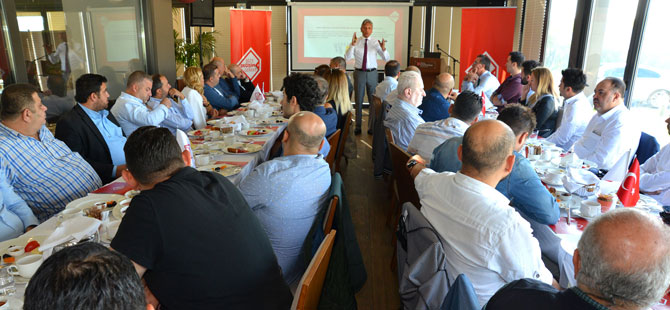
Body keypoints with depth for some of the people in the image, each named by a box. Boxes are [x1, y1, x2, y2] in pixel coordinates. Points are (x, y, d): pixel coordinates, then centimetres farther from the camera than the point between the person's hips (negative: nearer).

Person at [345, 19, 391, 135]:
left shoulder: (376, 42, 0)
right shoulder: (356, 41, -2)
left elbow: (387, 59, -4)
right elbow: (347, 57, -11)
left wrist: (383, 49, -23)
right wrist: (352, 45, -24)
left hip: (372, 73, 1)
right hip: (359, 72, -1)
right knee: (358, 100, 7)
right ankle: (358, 126, 16)